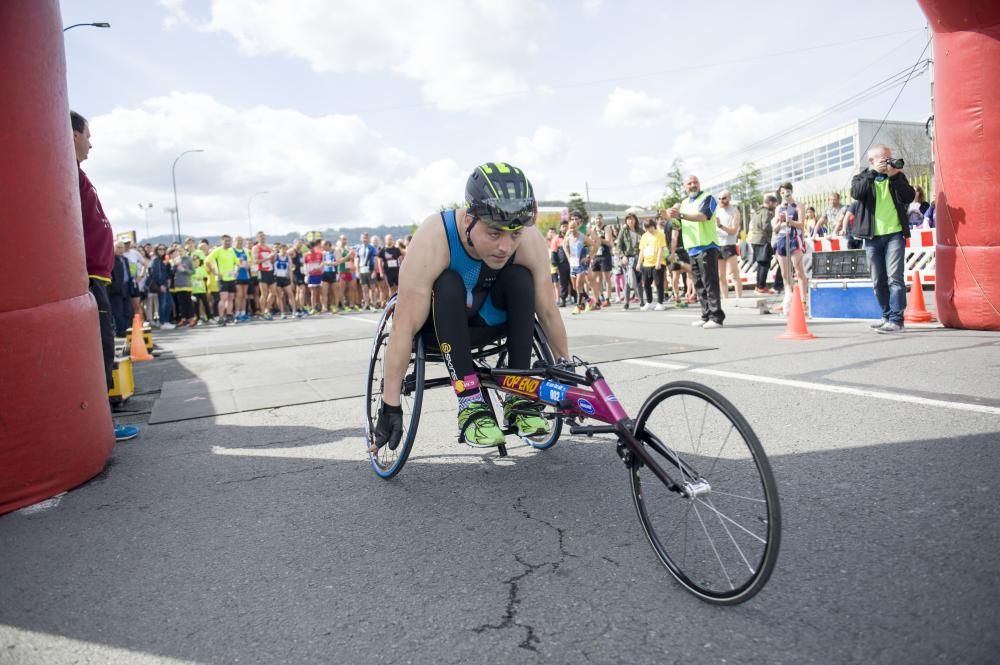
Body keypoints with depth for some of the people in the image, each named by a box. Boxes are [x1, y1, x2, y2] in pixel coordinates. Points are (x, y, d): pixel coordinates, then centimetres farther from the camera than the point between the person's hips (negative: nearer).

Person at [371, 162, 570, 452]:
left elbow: (548, 313, -15)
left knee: (521, 278, -25)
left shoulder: (531, 243, -25)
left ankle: (518, 397, -18)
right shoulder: (433, 240, -34)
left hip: (484, 321, 3)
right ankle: (470, 402, -30)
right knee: (447, 284, -34)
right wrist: (390, 406, -33)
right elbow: (404, 328, -35)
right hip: (439, 323, -3)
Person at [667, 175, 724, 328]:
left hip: (707, 247, -7)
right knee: (699, 285, 8)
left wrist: (680, 215, -28)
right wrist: (673, 216, 1)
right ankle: (706, 316, 13)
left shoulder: (707, 198, -2)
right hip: (692, 249, 7)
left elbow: (703, 216, -20)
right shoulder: (684, 203, 19)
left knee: (710, 283, -10)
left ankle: (716, 317, -10)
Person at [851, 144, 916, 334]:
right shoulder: (862, 178, 10)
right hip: (872, 236, 1)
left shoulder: (898, 176, 12)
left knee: (894, 278, -11)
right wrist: (873, 172, -17)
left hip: (895, 233, -1)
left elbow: (909, 197, -4)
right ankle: (887, 316, 20)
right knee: (878, 281, 7)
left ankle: (896, 319, -10)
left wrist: (895, 176, -10)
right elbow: (856, 193, -13)